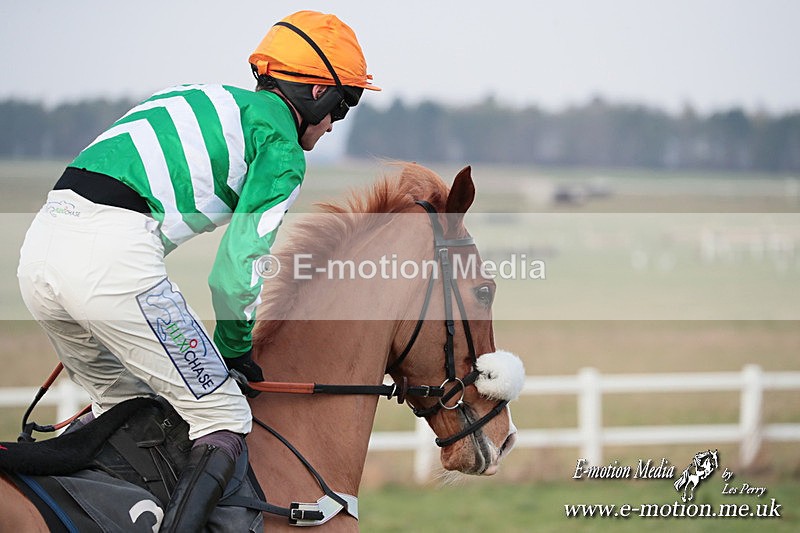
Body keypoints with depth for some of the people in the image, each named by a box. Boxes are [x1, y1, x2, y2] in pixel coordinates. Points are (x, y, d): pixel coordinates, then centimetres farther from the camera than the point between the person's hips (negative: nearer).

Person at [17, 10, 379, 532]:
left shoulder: (208, 102, 31)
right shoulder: (282, 145, 6)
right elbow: (239, 261, 1)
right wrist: (235, 348, 18)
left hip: (43, 238, 9)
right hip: (112, 255, -8)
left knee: (125, 408, 27)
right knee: (223, 421, -1)